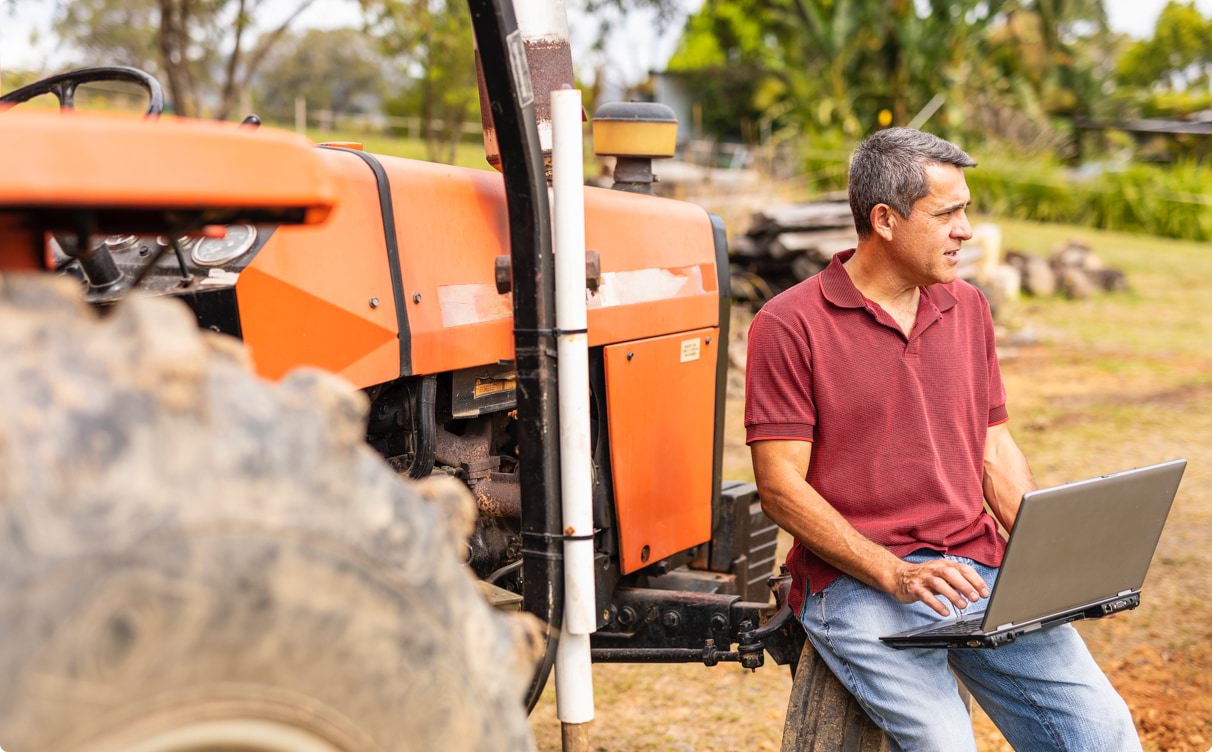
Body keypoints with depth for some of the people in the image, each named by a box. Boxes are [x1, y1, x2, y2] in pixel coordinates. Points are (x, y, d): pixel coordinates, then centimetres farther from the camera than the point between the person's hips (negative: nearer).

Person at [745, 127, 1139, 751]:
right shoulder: (789, 325, -5)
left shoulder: (967, 308, 14)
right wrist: (896, 575, -18)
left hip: (979, 569, 5)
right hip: (856, 582, -5)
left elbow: (995, 451, 17)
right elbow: (781, 489, -9)